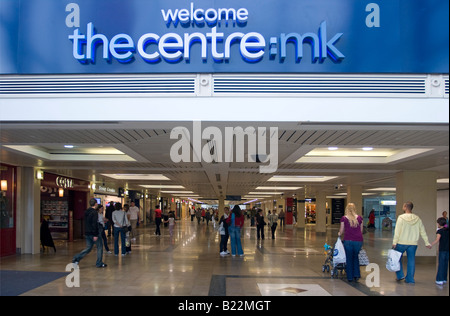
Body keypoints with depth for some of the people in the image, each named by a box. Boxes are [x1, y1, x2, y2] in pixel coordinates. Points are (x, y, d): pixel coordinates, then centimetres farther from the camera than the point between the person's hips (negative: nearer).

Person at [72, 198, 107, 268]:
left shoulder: (86, 212, 11)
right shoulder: (94, 212, -16)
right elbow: (94, 224, -21)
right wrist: (95, 235, -21)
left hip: (87, 233, 8)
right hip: (93, 233, -8)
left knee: (88, 248, 13)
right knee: (99, 247, 6)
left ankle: (76, 258, -1)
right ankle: (99, 263, 10)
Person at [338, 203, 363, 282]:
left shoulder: (344, 218, -1)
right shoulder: (359, 218, 4)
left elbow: (341, 231, 6)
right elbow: (361, 230, 14)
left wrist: (339, 234, 28)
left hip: (348, 240, -2)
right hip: (358, 240, 2)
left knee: (349, 258, 10)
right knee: (355, 257, 20)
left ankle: (350, 277, 14)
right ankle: (356, 275, 12)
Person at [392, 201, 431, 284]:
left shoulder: (401, 217, -9)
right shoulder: (417, 218, 4)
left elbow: (397, 231, -12)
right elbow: (423, 232, 7)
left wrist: (394, 242, -9)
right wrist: (427, 243, 14)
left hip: (402, 243, -3)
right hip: (413, 243, 4)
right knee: (411, 260, 8)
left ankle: (400, 275, 10)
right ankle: (410, 279, 11)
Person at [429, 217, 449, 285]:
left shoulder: (439, 231, -8)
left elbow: (437, 240, -20)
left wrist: (431, 245, -20)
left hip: (442, 250, -5)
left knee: (441, 265, -4)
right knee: (445, 264, 11)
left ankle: (440, 280, -7)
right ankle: (444, 279, 14)